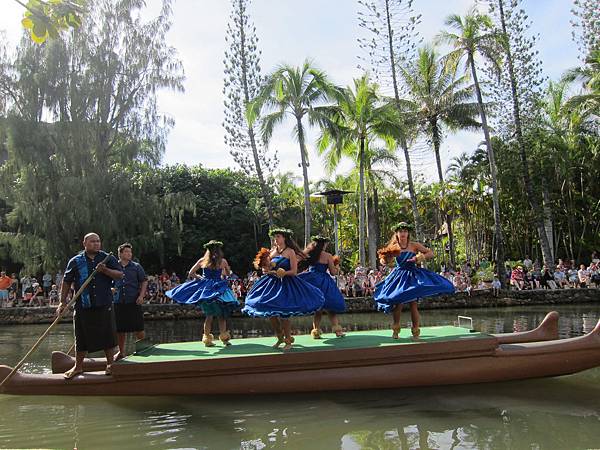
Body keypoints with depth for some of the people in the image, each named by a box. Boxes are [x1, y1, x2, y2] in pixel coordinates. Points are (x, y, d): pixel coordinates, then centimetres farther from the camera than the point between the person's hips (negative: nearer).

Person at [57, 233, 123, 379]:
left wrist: (105, 270, -16)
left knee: (107, 334, 4)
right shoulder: (76, 261, 5)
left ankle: (110, 364, 18)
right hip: (83, 306, 0)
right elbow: (66, 282, 9)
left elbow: (120, 275, 0)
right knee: (81, 337, 8)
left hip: (104, 305, 0)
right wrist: (63, 301, 5)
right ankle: (78, 366, 22)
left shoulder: (108, 258, 5)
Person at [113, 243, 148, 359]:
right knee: (120, 330, 10)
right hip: (118, 302, 2)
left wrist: (141, 296, -7)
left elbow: (144, 282, 4)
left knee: (138, 329, -1)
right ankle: (121, 352, 25)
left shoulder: (136, 267, 3)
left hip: (134, 302, -2)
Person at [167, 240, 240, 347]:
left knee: (209, 315, 10)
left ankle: (207, 338, 12)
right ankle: (224, 337, -2)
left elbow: (191, 273, 7)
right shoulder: (223, 261, -3)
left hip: (205, 288, 2)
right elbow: (228, 274, 13)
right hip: (218, 289, -2)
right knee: (221, 315, 6)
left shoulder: (202, 261, 1)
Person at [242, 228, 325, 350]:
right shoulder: (272, 251, 8)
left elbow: (294, 271, -7)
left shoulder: (290, 252, -4)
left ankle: (288, 340, 10)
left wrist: (283, 273, -23)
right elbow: (266, 269, 10)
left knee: (283, 314, -8)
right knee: (270, 314, 4)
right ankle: (280, 337, 26)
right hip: (272, 283, 5)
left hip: (286, 284, -5)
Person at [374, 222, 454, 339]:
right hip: (399, 276, 1)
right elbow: (383, 261, 3)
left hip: (413, 276, -1)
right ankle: (395, 330, 16)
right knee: (398, 304, -4)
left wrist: (420, 257, -16)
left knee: (413, 304, -5)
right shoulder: (394, 248, 1)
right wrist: (384, 258, -20)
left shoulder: (414, 245, -2)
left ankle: (416, 332, 6)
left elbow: (431, 253, -1)